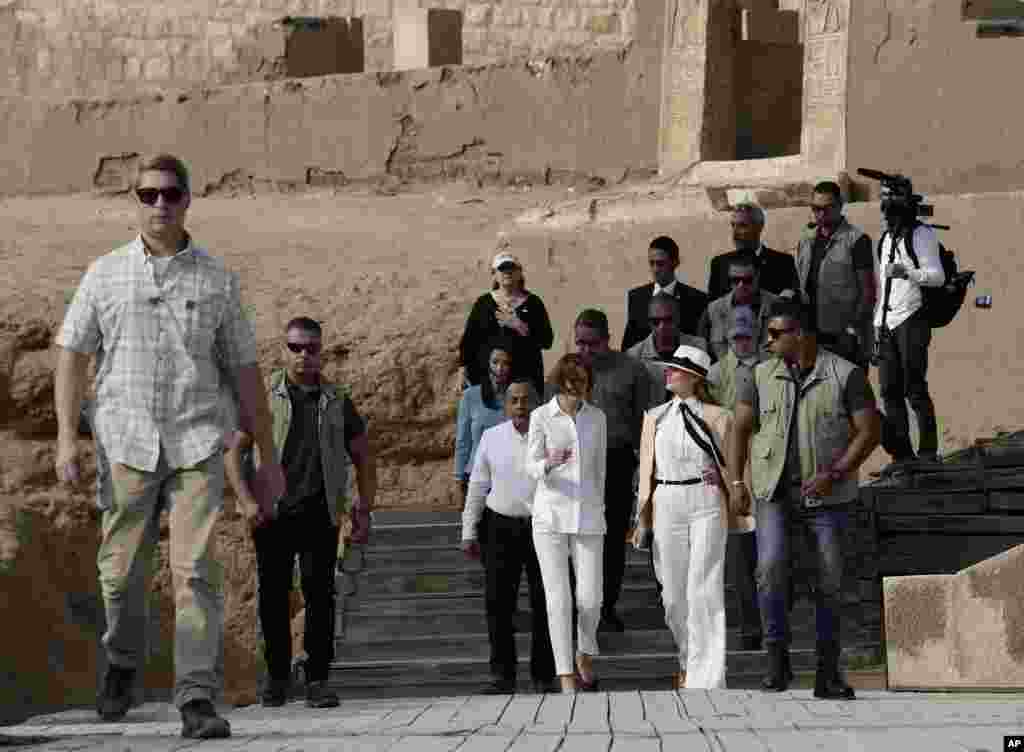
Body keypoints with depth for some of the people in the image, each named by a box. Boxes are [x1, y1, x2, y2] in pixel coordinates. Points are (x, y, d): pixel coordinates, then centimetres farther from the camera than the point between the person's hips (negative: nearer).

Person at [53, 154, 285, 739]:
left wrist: (269, 459, 9)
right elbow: (73, 356, 7)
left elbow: (244, 371, 11)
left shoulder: (216, 279, 7)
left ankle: (198, 700, -11)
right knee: (122, 573, 5)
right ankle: (123, 664, 33)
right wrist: (67, 438, -5)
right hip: (127, 443, 1)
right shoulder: (105, 274, 7)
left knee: (197, 571, -11)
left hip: (196, 445, -1)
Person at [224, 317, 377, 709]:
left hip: (319, 514, 0)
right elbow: (235, 452, 5)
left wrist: (364, 510, 10)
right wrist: (247, 502, -8)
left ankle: (317, 679, -3)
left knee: (319, 591, -8)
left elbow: (363, 457, 19)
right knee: (273, 594, 2)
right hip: (273, 513, 0)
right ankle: (277, 674, 16)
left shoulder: (336, 401, 12)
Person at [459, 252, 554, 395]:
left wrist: (519, 326, -13)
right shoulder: (483, 303, 10)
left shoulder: (533, 303, 6)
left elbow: (546, 340, -2)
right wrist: (463, 372, 1)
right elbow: (468, 340, 9)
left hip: (525, 377, -1)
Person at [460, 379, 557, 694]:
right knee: (498, 602, -4)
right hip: (501, 526, 1)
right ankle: (503, 675, 0)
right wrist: (469, 531, 8)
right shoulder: (492, 438, 6)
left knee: (544, 604, 1)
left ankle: (544, 676, 10)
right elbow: (478, 487, 11)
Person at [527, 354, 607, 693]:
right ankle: (565, 674, 0)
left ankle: (585, 655, 25)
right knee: (558, 597, -6)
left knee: (590, 598, -4)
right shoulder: (541, 416, -1)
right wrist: (549, 464, -24)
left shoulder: (597, 418, 7)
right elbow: (531, 467, -2)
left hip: (587, 515, 2)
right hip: (550, 514, -2)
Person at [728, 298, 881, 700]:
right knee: (771, 570, -18)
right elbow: (741, 429, 8)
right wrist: (736, 482, -3)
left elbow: (870, 430, -5)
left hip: (828, 497, -1)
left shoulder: (846, 375, -3)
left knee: (830, 583, 2)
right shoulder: (760, 376, 6)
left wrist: (835, 473, -16)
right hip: (775, 492, 1)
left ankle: (828, 674, 12)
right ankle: (778, 658, -6)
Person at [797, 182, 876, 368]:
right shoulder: (806, 242, 15)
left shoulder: (856, 240, -5)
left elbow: (868, 291, -8)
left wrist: (854, 328, -15)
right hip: (812, 337, 6)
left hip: (844, 338, -6)